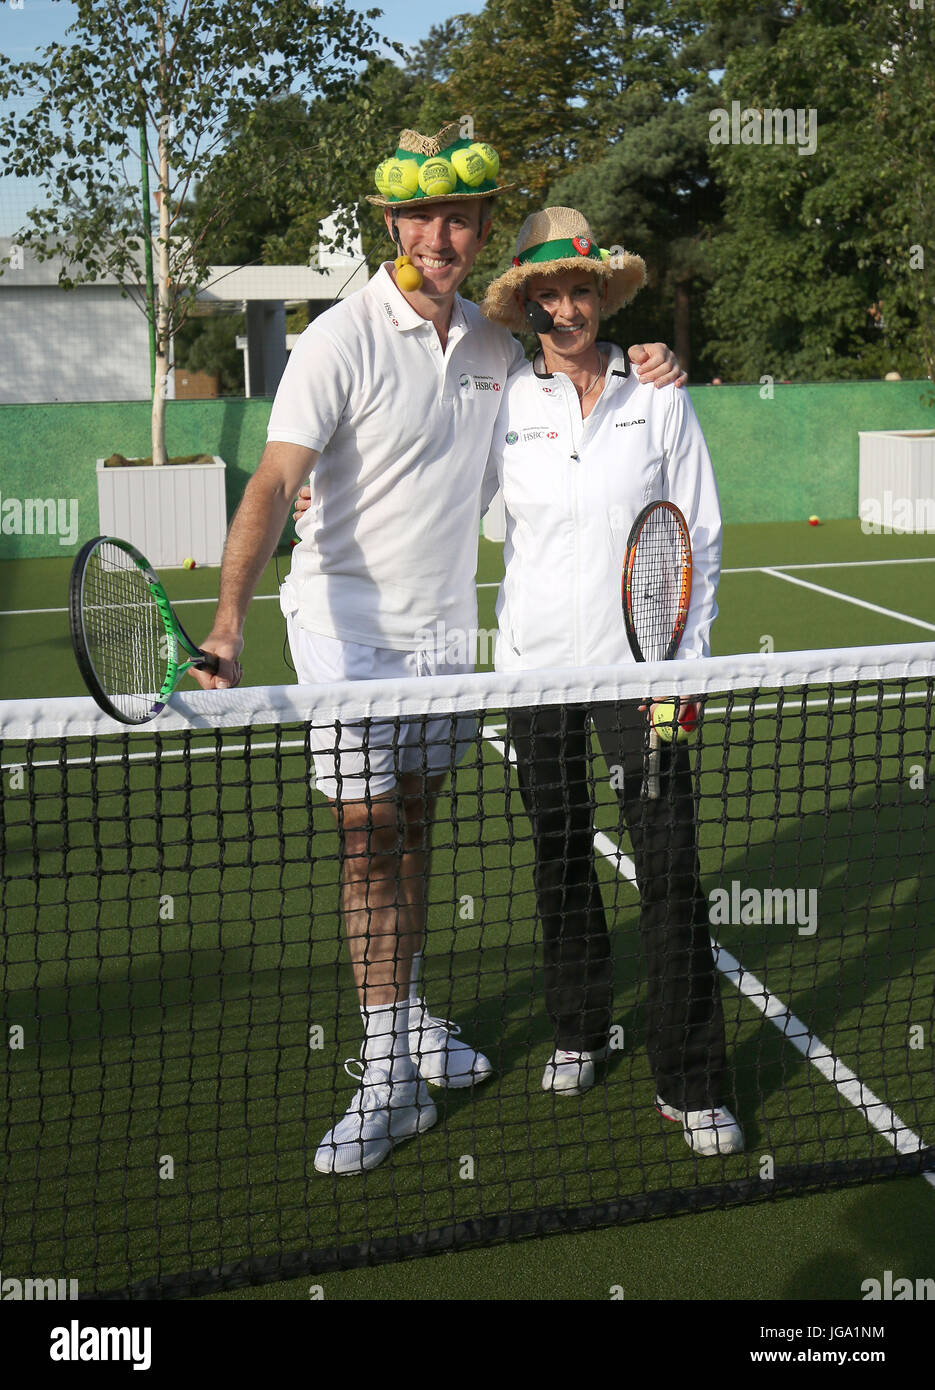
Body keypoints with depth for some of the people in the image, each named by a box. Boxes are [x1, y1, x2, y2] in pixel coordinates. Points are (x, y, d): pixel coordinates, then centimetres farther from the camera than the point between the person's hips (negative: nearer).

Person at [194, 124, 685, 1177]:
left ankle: (406, 1018, 30)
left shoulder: (492, 344, 5)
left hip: (443, 623, 5)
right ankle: (389, 1073, 1)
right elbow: (275, 481, -22)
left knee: (412, 824, 14)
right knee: (369, 837, -6)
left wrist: (638, 375, 2)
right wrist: (230, 616, -35)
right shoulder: (344, 338, -14)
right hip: (349, 623, -5)